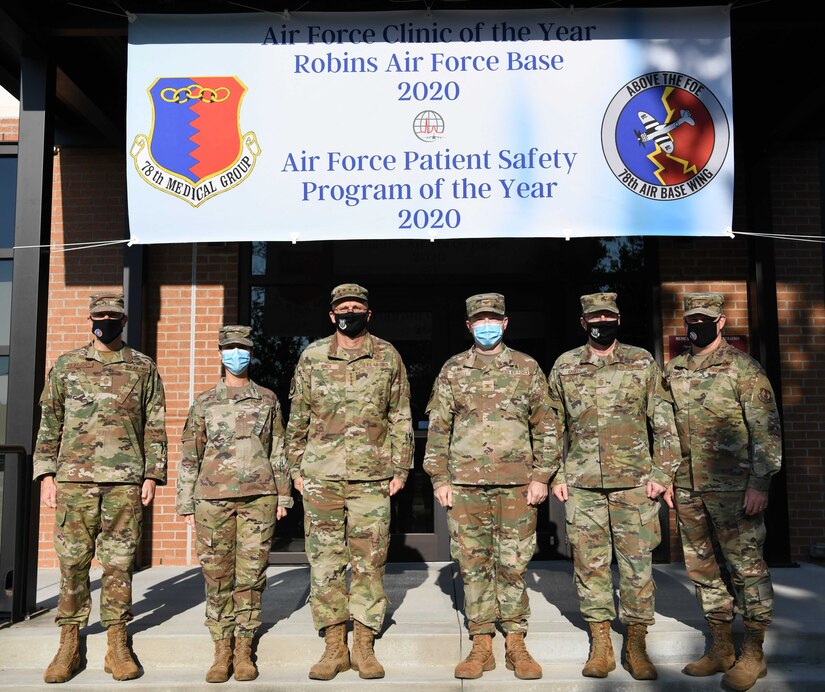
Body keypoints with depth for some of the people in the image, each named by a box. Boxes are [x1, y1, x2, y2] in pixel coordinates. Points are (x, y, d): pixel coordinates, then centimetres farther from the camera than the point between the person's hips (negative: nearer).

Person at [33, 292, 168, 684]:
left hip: (125, 481, -1)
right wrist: (46, 474, 4)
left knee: (120, 562, 3)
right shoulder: (66, 366, 11)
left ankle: (117, 644, 12)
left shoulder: (143, 368, 8)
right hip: (74, 478, 1)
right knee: (72, 561, 4)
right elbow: (49, 423, 11)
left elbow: (155, 426, 8)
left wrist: (152, 474, 1)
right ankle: (69, 644, 15)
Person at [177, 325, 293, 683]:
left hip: (259, 498, 0)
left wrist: (283, 496, 6)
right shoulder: (204, 403, 8)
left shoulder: (268, 400, 10)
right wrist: (186, 503, 3)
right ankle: (221, 652, 15)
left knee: (250, 575, 2)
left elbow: (278, 452, 11)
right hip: (213, 497, 0)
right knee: (217, 576, 4)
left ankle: (244, 651, 13)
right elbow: (190, 455, 8)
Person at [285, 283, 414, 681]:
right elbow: (297, 418, 10)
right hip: (321, 475, 1)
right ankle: (334, 647, 16)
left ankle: (364, 647, 15)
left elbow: (401, 418, 7)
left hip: (372, 476, -1)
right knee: (324, 560, 4)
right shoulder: (312, 357, 5)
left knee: (369, 561, 3)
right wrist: (296, 468, 7)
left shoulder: (388, 357, 4)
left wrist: (400, 468, 2)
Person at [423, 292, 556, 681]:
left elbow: (545, 426, 8)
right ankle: (481, 645, 16)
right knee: (473, 565, 5)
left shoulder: (527, 368, 7)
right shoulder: (453, 371, 8)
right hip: (465, 483, 1)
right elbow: (438, 428, 8)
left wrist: (541, 476, 0)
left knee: (513, 564, 3)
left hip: (517, 483, -1)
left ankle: (516, 643, 16)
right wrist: (439, 479, 1)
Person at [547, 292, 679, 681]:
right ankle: (600, 644, 18)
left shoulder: (643, 362, 4)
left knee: (637, 562, 3)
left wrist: (662, 473, -3)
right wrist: (555, 475, 5)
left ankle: (636, 644, 17)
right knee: (590, 562, 6)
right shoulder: (564, 366, 7)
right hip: (582, 483, 1)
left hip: (634, 481, -1)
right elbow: (553, 426, 11)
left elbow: (664, 422, 4)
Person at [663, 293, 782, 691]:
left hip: (733, 488, -6)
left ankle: (753, 654, 15)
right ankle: (721, 649, 25)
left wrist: (761, 484, -15)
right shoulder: (673, 371, 11)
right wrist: (667, 476, 14)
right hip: (688, 489, 6)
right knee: (704, 568, 12)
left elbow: (767, 430, -9)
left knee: (746, 566, 2)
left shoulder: (743, 368, -6)